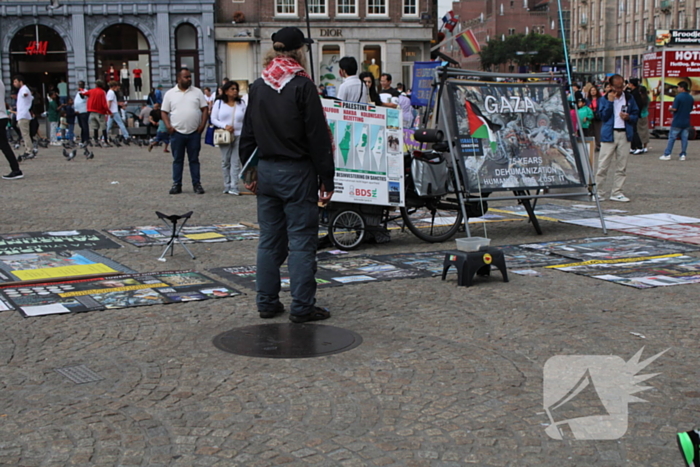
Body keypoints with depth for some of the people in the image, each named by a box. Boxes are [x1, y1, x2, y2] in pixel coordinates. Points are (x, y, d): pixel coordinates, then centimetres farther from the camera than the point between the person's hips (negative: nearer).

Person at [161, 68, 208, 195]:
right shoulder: (170, 94, 5)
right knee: (177, 160, 5)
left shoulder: (197, 92, 6)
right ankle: (177, 184, 11)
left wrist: (202, 124, -6)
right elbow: (164, 112, 6)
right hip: (177, 132, 0)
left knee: (194, 159, 6)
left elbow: (205, 109, 5)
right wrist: (168, 126, -8)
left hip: (194, 132, 0)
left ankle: (197, 184, 10)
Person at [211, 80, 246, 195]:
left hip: (238, 135, 0)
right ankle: (227, 185, 12)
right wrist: (225, 126, -11)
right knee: (225, 161, 4)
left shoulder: (241, 104, 10)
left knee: (235, 162, -6)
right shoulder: (219, 103, 7)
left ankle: (234, 187, -9)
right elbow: (213, 119, 4)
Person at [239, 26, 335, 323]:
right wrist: (326, 179, -7)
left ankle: (267, 302, 19)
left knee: (269, 240, 13)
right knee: (302, 241, 0)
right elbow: (318, 137, -11)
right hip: (297, 172, -6)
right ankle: (302, 307, 3)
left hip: (266, 171, 6)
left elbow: (247, 135, 12)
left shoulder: (257, 87, 6)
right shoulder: (302, 86, -12)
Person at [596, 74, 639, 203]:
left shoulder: (629, 98, 10)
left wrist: (629, 117, -9)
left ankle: (617, 193, 11)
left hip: (625, 134, 3)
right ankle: (598, 191, 2)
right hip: (609, 134, -3)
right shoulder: (604, 99, 3)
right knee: (603, 165, -4)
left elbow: (636, 115, 12)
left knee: (622, 166, 5)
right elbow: (603, 116, -8)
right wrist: (610, 102, -14)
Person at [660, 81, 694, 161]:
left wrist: (670, 109, 3)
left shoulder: (678, 96, -14)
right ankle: (683, 155, 8)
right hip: (686, 122, 6)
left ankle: (667, 154, 1)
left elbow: (674, 108, -17)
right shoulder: (691, 98, 7)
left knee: (672, 138, 0)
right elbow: (690, 109, 14)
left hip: (677, 122, -6)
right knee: (684, 138, 7)